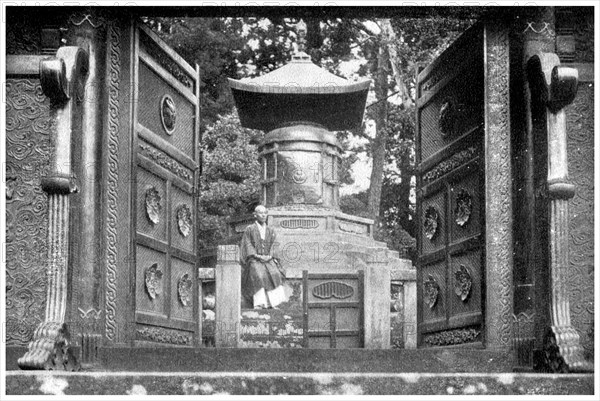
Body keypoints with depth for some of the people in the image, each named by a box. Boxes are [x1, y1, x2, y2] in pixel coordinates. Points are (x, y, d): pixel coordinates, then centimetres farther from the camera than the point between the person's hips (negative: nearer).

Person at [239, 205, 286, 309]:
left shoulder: (270, 231, 16)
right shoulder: (249, 229, 6)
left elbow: (272, 246, 12)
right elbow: (248, 245, 0)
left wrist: (269, 256, -8)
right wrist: (257, 256, -13)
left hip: (267, 259, 3)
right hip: (253, 260, -3)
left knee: (274, 274, -25)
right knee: (258, 275, -31)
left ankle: (273, 302, -24)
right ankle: (258, 303, -33)